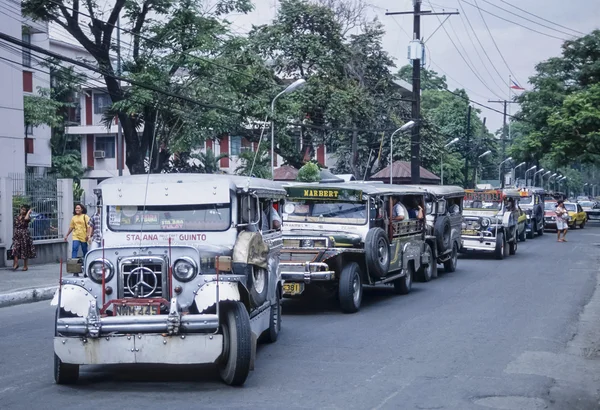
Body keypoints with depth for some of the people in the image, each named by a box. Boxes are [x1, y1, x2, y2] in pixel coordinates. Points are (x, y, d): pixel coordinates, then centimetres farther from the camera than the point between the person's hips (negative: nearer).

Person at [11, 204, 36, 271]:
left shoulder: (27, 217, -3)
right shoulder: (17, 217, 10)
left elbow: (26, 218, -29)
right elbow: (15, 226, 17)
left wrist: (29, 212, -13)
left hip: (24, 235, -4)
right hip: (17, 235, 4)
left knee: (25, 250, 2)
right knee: (15, 249, -11)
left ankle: (25, 266, 11)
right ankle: (15, 264, -10)